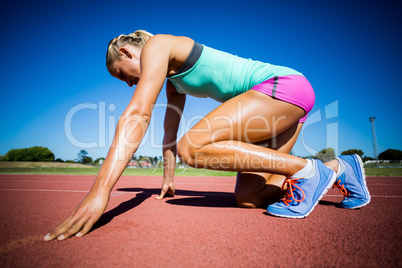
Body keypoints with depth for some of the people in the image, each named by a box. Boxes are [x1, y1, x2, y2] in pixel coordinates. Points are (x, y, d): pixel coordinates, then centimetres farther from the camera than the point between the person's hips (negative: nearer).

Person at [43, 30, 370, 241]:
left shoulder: (156, 45, -8)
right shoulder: (172, 75, 20)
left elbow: (138, 115, -22)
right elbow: (171, 128, 22)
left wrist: (101, 190, -26)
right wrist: (168, 180, 26)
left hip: (286, 85, -9)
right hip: (275, 100, 10)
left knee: (193, 148, -23)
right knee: (246, 197, 1)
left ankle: (307, 169, -13)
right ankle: (337, 169, 14)